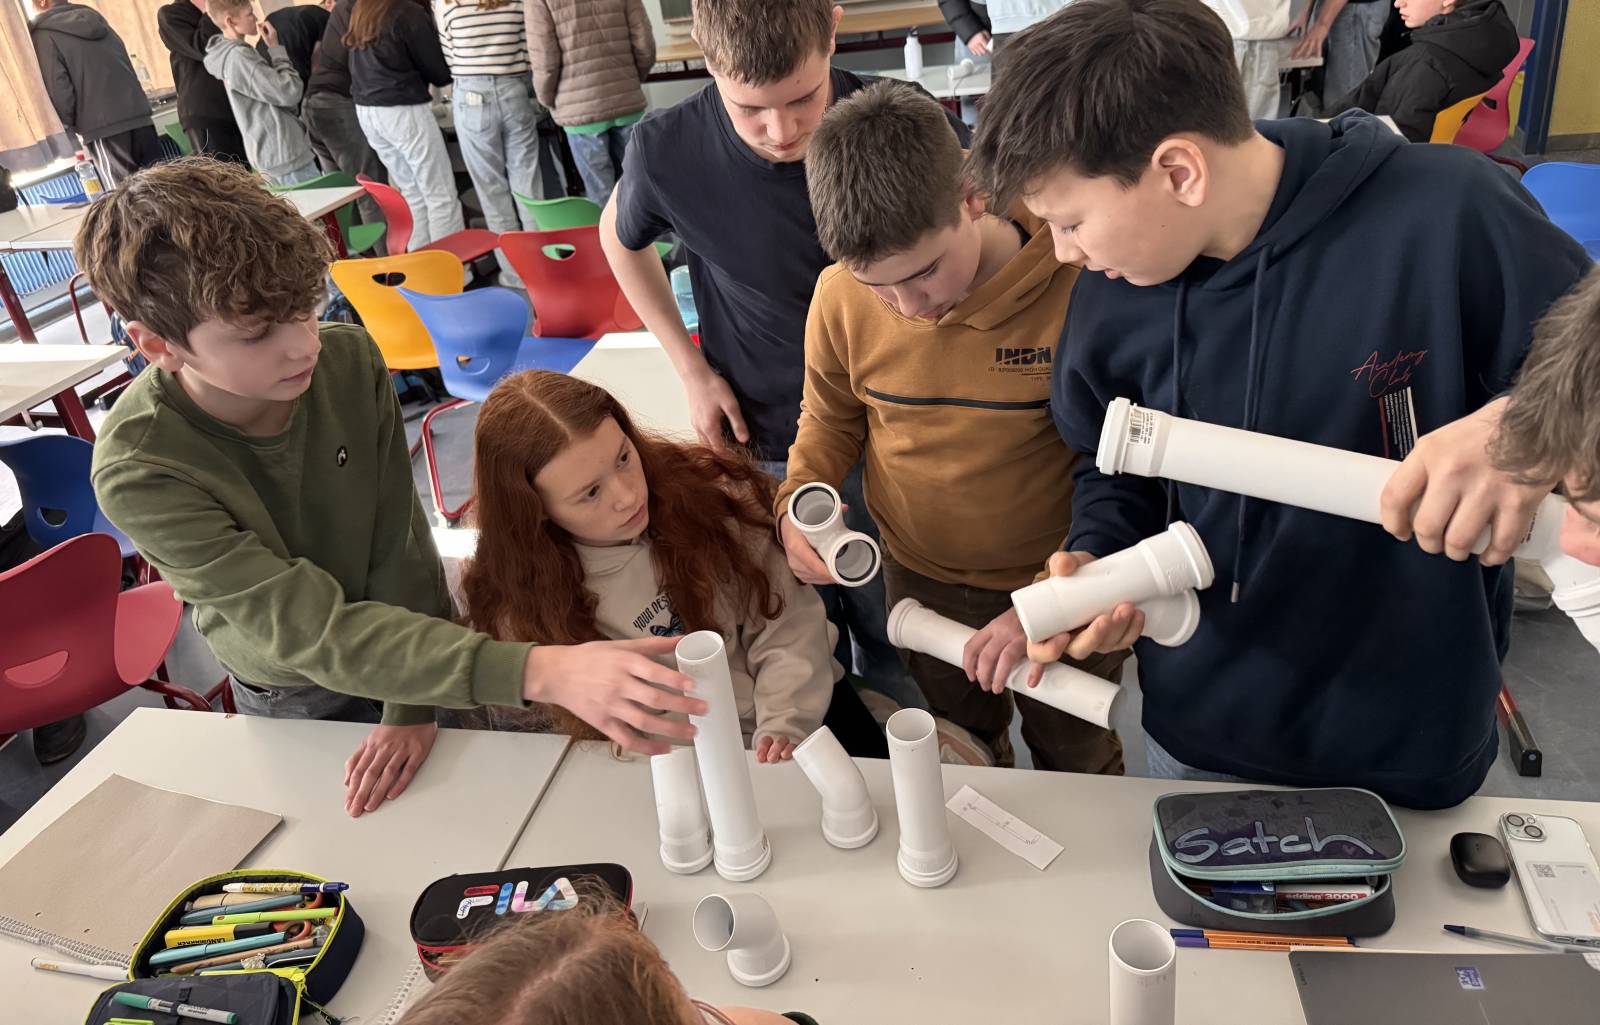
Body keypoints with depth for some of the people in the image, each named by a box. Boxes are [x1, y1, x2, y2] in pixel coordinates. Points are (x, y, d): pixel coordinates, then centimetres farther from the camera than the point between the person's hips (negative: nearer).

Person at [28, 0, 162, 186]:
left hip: (103, 129, -6)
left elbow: (57, 92, -8)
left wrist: (69, 127, 6)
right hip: (140, 117, 6)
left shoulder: (44, 35, -1)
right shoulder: (96, 20, 20)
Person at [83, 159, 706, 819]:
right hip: (291, 699, -1)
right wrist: (542, 671, -54)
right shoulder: (139, 474, -34)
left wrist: (411, 707, -25)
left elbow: (399, 544, -18)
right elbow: (313, 629, -41)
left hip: (408, 635, 2)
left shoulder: (350, 360, -25)